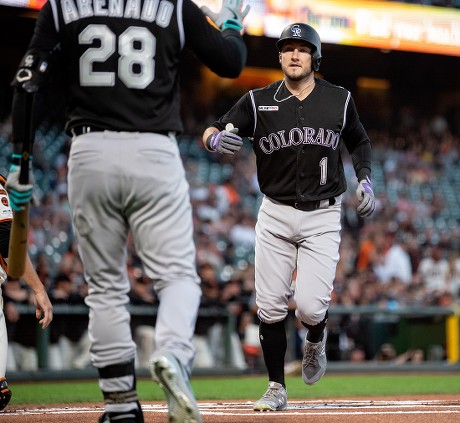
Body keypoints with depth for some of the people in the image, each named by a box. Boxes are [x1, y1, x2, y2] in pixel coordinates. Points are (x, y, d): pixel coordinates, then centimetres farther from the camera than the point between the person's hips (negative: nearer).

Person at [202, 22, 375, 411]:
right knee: (271, 308, -2)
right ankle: (277, 389, 15)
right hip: (275, 215, 1)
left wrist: (365, 179, 2)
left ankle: (316, 341, 23)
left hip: (322, 218, -1)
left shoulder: (339, 100, 1)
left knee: (310, 305, -14)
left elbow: (359, 142, 18)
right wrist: (216, 139, -30)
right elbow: (210, 133, -6)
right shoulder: (258, 102, -1)